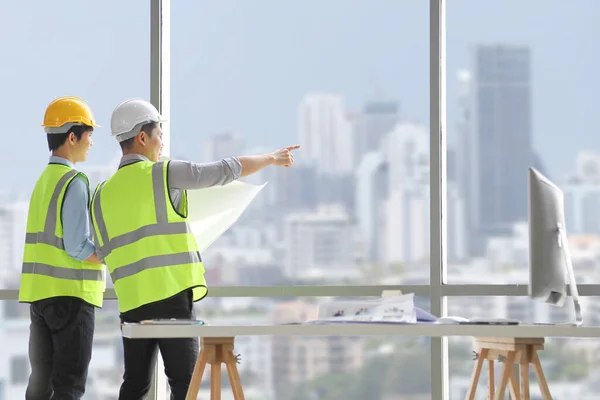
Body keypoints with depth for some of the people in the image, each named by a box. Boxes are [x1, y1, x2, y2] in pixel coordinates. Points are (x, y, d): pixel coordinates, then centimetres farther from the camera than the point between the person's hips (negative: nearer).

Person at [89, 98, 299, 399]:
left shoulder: (103, 194, 10)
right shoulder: (164, 174, -4)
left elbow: (103, 252, 17)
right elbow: (229, 170, 2)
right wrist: (272, 158, 17)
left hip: (131, 301, 5)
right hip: (171, 295, -5)